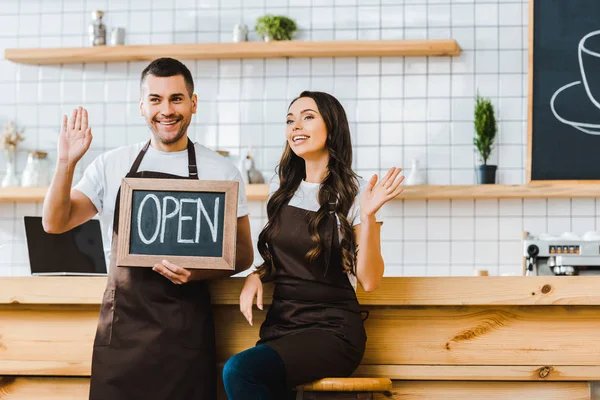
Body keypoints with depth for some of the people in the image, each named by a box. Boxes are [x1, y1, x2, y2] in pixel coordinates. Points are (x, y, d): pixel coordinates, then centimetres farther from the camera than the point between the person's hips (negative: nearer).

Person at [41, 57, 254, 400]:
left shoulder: (221, 172, 4)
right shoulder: (114, 165, 9)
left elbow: (243, 254, 7)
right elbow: (55, 223, 7)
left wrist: (197, 271, -13)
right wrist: (67, 163, -8)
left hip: (186, 328, -1)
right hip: (122, 323, 1)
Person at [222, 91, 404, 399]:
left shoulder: (354, 193, -4)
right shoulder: (281, 189, 12)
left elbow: (369, 281, -8)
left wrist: (367, 215, -19)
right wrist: (256, 275, 3)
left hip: (332, 330, -5)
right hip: (280, 324, 5)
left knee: (239, 370, -30)